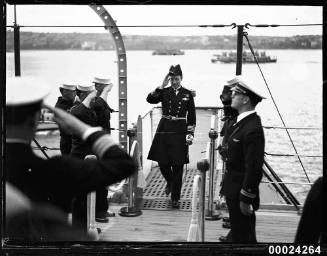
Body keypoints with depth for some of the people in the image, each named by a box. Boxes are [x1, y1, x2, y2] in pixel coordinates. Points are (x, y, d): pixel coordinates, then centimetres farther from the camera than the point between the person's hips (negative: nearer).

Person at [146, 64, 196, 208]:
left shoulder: (188, 94, 4)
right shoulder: (164, 92, 5)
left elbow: (191, 116, 5)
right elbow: (150, 99, -13)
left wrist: (190, 134, -3)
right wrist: (161, 86, -18)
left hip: (180, 131, -1)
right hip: (164, 129, 1)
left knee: (177, 166, 0)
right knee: (162, 162, 3)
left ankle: (175, 198, 10)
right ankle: (170, 182, 36)